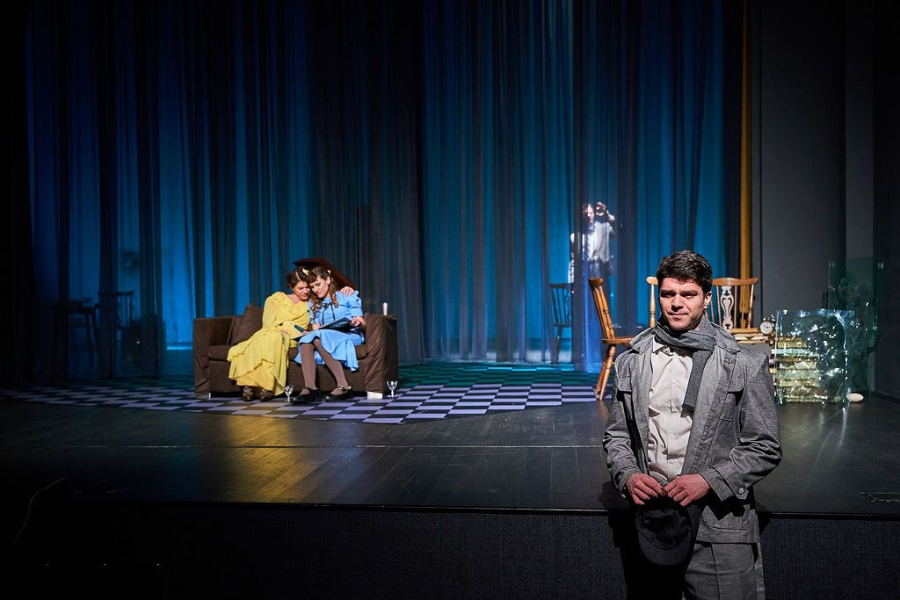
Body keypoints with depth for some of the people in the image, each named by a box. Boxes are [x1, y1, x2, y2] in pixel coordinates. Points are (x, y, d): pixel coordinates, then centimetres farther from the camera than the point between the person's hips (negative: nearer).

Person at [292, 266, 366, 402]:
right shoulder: (313, 304, 24)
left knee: (320, 338, -36)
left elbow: (363, 325, 4)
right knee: (306, 340, -31)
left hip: (350, 335, -4)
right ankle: (310, 387, -44)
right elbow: (316, 329, 13)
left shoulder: (348, 297, 11)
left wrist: (358, 322, -20)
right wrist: (310, 332, -12)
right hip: (325, 337, 4)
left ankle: (343, 385, -40)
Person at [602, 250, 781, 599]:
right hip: (649, 517, 3)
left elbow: (765, 448, -2)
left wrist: (709, 481, -15)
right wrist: (628, 475, -7)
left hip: (718, 529, -2)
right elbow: (616, 435, 12)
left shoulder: (745, 365, -2)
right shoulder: (631, 363, 6)